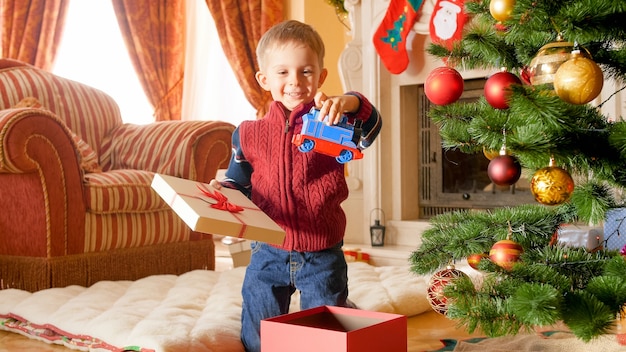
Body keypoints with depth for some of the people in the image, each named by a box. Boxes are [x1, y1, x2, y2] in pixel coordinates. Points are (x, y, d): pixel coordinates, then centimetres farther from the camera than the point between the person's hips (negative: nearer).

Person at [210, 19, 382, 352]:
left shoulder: (330, 122, -6)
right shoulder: (249, 135, 0)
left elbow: (370, 126, -25)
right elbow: (239, 182, 11)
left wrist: (348, 103, -44)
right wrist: (222, 190, -10)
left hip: (322, 257, -2)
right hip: (268, 253, 2)